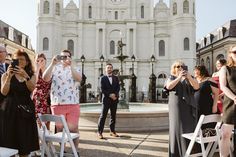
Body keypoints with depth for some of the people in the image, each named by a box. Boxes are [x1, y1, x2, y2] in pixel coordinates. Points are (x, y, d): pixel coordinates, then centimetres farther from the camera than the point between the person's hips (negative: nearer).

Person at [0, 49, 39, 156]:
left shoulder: (31, 76, 9)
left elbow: (32, 88, -11)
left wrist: (25, 76, -26)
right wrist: (9, 76, -17)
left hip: (26, 109, 1)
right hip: (10, 109, -1)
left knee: (24, 140, 3)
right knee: (9, 140, 0)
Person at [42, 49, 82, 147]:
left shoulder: (75, 69, 8)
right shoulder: (54, 68, 10)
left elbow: (79, 79, -13)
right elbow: (45, 78, -7)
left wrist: (71, 65, -20)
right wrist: (52, 64, -15)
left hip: (73, 104, -1)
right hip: (57, 104, 1)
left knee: (73, 129, 0)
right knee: (59, 128, 11)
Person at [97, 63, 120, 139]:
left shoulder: (116, 78, 12)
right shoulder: (103, 78, 2)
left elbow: (118, 88, 5)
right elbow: (102, 89, -5)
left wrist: (115, 95, -13)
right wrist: (110, 95, -16)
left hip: (114, 99, 4)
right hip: (106, 99, -4)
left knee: (113, 116, 8)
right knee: (103, 116, -4)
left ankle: (112, 131, 18)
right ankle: (99, 132, 1)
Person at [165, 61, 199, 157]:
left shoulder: (189, 78, 13)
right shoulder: (171, 78, 8)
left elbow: (196, 87, -5)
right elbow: (169, 86, -14)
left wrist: (189, 77, -17)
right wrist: (179, 77, -20)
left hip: (189, 107, 2)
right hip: (176, 107, -2)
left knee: (190, 129, -1)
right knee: (177, 129, -1)